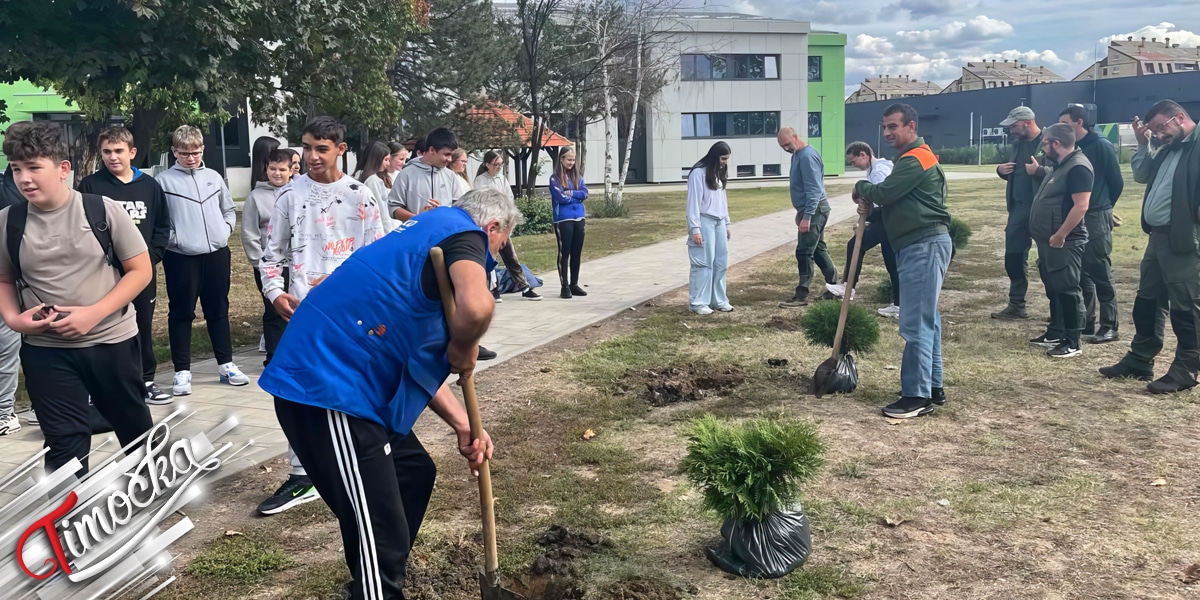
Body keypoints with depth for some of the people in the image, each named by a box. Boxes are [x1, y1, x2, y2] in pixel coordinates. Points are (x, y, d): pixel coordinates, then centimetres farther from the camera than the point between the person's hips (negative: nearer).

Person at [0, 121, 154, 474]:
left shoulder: (103, 210, -9)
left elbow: (141, 270, -6)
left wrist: (94, 313, -17)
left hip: (112, 341, 0)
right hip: (45, 350, 1)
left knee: (134, 426, 17)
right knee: (64, 443, 2)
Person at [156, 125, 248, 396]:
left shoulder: (214, 177, 9)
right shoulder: (164, 180, -3)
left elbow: (229, 209, 17)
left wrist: (225, 230, 1)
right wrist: (172, 238, -15)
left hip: (217, 254, 4)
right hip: (181, 257, -4)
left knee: (218, 311, 12)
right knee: (181, 314, 3)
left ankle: (226, 365, 22)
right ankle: (182, 371, 11)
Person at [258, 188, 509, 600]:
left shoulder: (430, 234, 23)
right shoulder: (464, 232, -5)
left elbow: (417, 359, 23)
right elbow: (476, 306, -31)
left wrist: (463, 425, 17)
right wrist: (463, 351, -9)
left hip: (334, 375, 10)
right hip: (326, 383, -10)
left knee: (415, 472, 24)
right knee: (380, 533, -6)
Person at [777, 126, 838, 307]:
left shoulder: (807, 156, -17)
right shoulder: (798, 154, 14)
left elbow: (813, 189, -22)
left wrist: (807, 216, -26)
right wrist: (802, 213, 24)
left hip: (813, 210, -10)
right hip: (812, 210, 10)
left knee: (804, 252, -9)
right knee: (818, 250, 15)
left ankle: (802, 295, -6)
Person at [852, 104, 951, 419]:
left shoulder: (915, 159, -13)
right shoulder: (911, 158, 20)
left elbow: (883, 192, -20)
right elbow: (893, 199, 23)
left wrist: (861, 188, 1)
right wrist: (870, 206, 4)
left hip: (924, 246, -11)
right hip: (921, 245, 11)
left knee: (916, 323, -11)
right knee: (926, 319, 14)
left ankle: (917, 397, -9)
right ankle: (933, 387, 21)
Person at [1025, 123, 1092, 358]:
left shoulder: (1077, 167, -18)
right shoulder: (1061, 166, 14)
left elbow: (1080, 206, -25)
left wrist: (1060, 235, -24)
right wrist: (1037, 171, 21)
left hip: (1064, 242, -10)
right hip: (1050, 240, 10)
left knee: (1067, 290, -5)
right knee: (1053, 288, 16)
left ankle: (1072, 342, -1)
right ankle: (1056, 332, 27)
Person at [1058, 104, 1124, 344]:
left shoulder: (1101, 146, -9)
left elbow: (1116, 182, -5)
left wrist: (1102, 207, 6)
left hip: (1095, 218, -7)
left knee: (1100, 273, -3)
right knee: (1081, 273, 11)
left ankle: (1109, 327, 3)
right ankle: (1085, 322, 19)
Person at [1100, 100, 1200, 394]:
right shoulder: (1168, 147, 15)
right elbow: (1141, 175, 19)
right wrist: (1143, 143, 8)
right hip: (1158, 236, 9)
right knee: (1147, 302, 16)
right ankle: (1139, 361, 27)